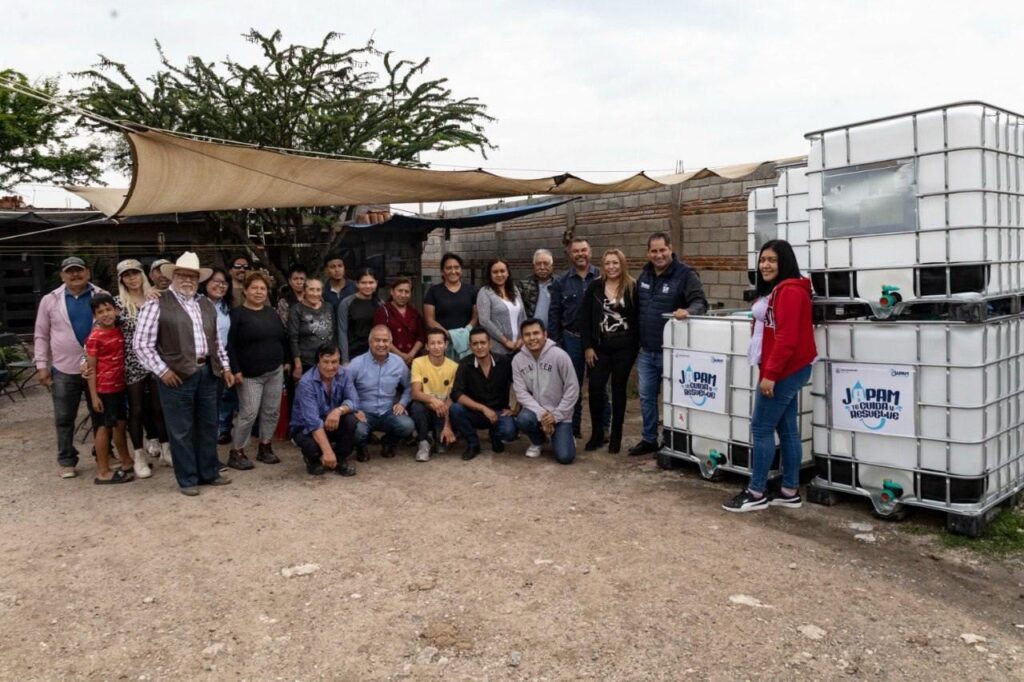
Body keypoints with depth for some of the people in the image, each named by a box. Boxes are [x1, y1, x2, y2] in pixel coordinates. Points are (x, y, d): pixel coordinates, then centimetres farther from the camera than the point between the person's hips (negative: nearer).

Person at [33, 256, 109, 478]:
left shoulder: (102, 296, 0)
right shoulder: (50, 300, 1)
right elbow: (41, 336, 6)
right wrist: (42, 365, 0)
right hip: (64, 370, 0)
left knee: (100, 414, 10)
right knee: (64, 418, 8)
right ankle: (66, 461, 20)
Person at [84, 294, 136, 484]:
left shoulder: (119, 331, 6)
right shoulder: (94, 337, -13)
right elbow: (91, 369, -13)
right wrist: (94, 395, -15)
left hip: (119, 386, 6)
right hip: (103, 389, -6)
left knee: (120, 424, 16)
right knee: (104, 427, 0)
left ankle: (127, 463, 29)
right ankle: (102, 472, 9)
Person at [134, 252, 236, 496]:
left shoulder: (207, 305, 13)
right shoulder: (157, 305, -6)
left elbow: (216, 340, 19)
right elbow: (142, 344, -9)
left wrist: (225, 366, 10)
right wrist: (162, 370, -13)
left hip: (207, 373, 6)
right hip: (177, 376, -6)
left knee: (208, 426, 14)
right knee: (181, 430, 5)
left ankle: (209, 472, 28)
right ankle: (187, 479, 17)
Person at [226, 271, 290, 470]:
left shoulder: (272, 313, 12)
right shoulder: (237, 314, -6)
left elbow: (283, 338, 19)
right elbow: (230, 344, -10)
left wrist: (286, 361, 14)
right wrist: (235, 370, -16)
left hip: (275, 371, 6)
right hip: (250, 374, -6)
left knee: (272, 411, 8)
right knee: (248, 413, -8)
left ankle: (265, 447, 20)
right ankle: (236, 452, 4)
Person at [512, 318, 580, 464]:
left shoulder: (559, 355, -15)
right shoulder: (518, 359, -7)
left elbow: (572, 389, -12)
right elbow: (521, 392, -9)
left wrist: (556, 415, -14)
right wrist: (541, 414, -20)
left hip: (560, 414, -2)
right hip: (536, 410, 2)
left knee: (565, 457, -16)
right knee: (523, 419, -34)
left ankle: (565, 437, 23)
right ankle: (537, 441, 3)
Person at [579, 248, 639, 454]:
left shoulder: (633, 287, -2)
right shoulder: (594, 287, 2)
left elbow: (638, 319, 0)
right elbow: (584, 318, 1)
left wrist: (635, 347, -4)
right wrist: (587, 346, -4)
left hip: (624, 348, -1)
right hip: (599, 348, 1)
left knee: (618, 391, 7)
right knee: (595, 390, -2)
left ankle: (616, 437, 18)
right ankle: (597, 433, 16)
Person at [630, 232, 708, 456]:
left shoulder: (685, 274, -11)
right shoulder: (644, 275, 10)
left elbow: (700, 301, -19)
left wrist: (689, 311, -42)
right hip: (646, 351, 6)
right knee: (646, 396, 13)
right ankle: (649, 439, 26)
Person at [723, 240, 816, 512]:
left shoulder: (790, 291, -16)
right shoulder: (776, 290, 18)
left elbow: (787, 338, -23)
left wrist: (770, 373, -22)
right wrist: (771, 371, 15)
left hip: (784, 371, -11)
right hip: (788, 369, 11)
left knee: (761, 428, -5)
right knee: (787, 429, 12)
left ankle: (756, 494, 3)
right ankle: (790, 492, 18)